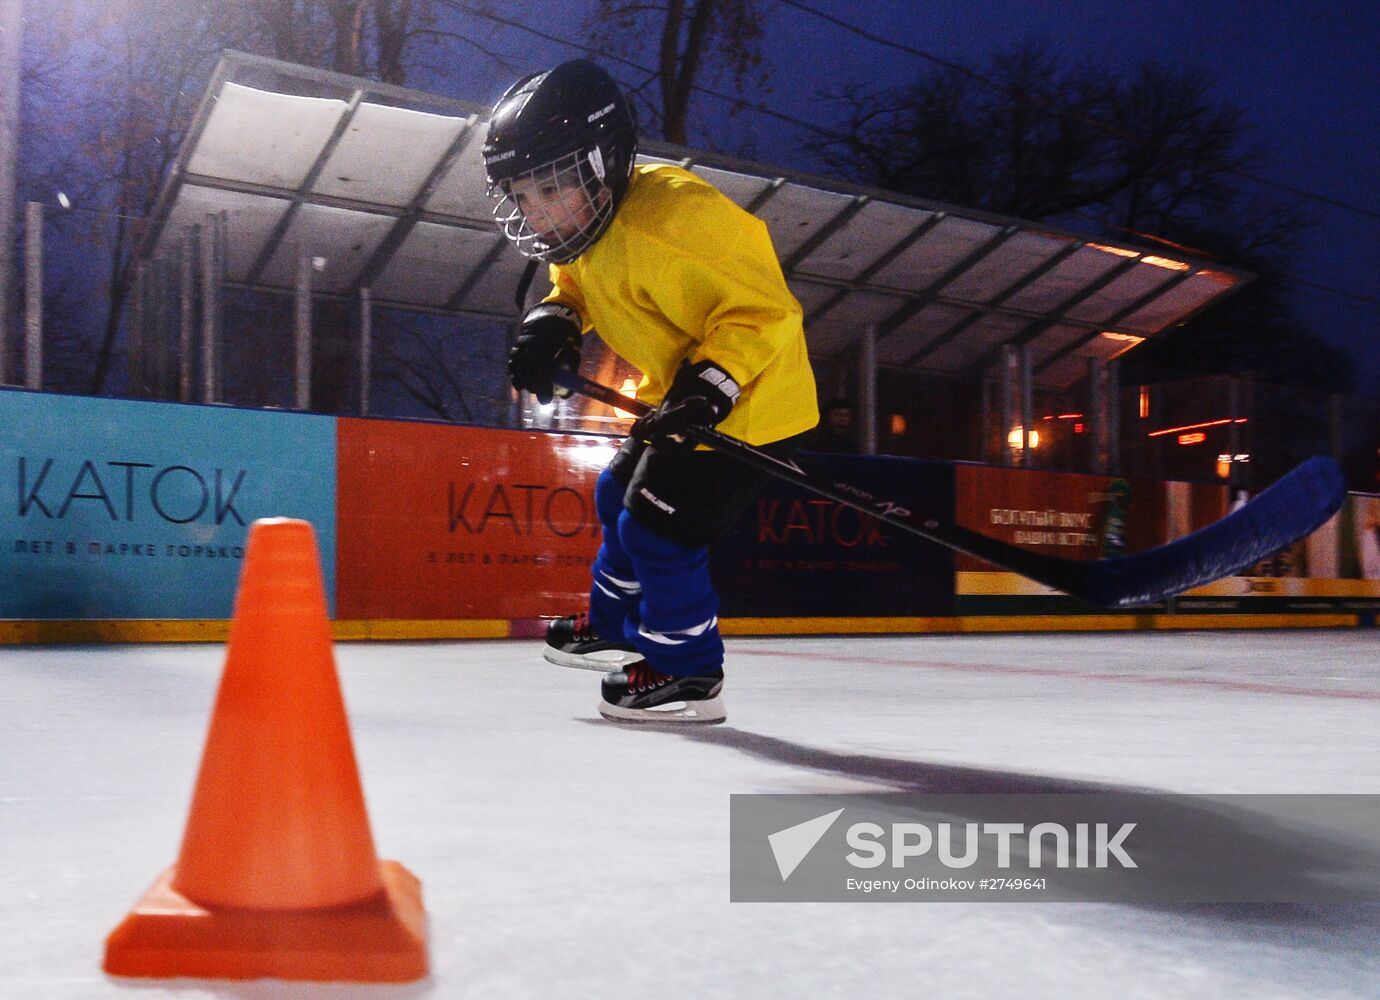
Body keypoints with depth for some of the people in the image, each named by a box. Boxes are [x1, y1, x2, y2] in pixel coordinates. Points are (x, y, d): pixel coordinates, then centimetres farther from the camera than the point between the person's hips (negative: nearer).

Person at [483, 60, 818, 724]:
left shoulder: (673, 215, -31)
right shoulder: (586, 225, 0)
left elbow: (762, 309, -30)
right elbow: (578, 282, 20)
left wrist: (711, 384, -38)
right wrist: (554, 320, 0)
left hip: (751, 398, -10)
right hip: (683, 397, 10)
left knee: (661, 526, -10)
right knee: (622, 494, 21)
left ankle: (688, 674, 8)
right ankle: (616, 624, 42)